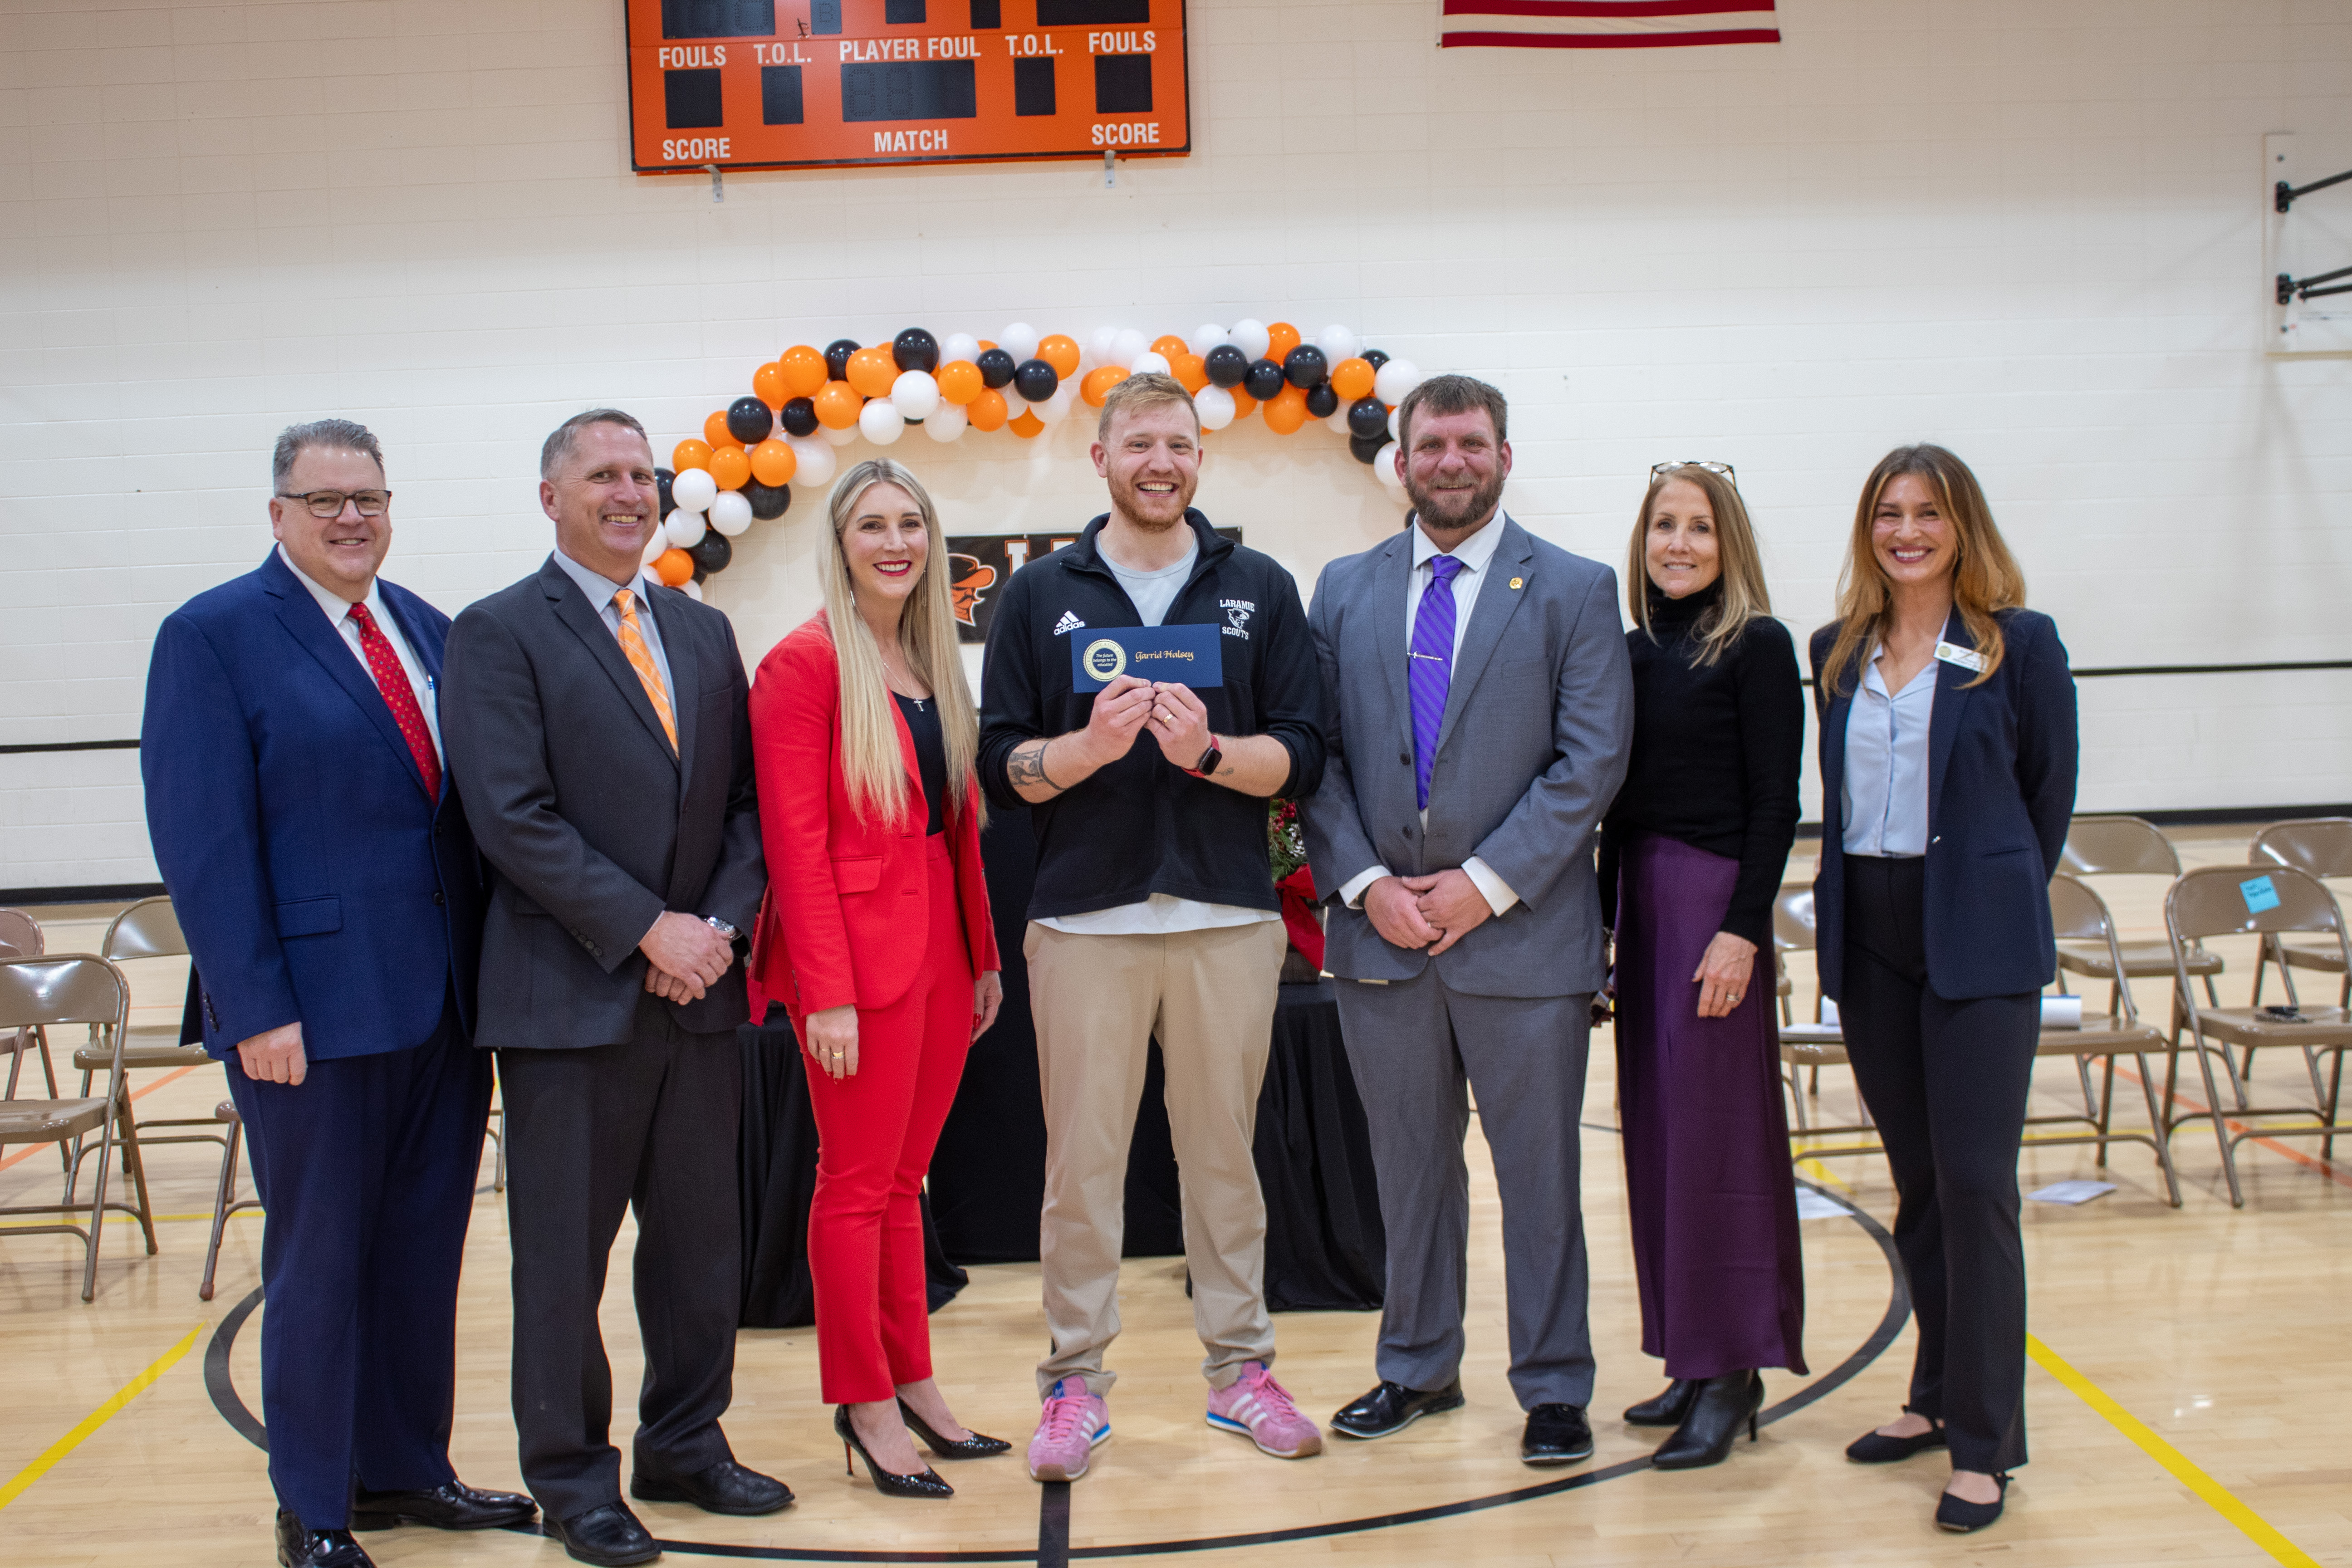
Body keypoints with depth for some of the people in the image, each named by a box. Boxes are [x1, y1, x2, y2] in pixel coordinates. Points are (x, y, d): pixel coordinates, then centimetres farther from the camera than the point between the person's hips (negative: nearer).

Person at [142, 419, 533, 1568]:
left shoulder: (427, 629, 11)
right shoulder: (214, 636, -6)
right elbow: (203, 840, -12)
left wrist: (488, 968, 7)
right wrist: (257, 1007, -16)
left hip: (442, 1002, 6)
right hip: (314, 1015, -6)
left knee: (423, 1249, 15)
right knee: (319, 1258, 6)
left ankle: (406, 1471, 30)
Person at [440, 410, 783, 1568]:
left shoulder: (705, 634, 14)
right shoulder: (498, 635, -4)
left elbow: (746, 802, 11)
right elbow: (514, 818, -13)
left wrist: (719, 926, -5)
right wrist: (645, 930, -15)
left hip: (697, 988, 5)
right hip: (571, 996, -5)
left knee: (701, 1240, 12)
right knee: (564, 1253, 5)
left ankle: (686, 1447, 28)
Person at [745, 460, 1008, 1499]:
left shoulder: (933, 665, 14)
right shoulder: (805, 663, -9)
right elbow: (795, 841, -13)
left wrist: (984, 954, 13)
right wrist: (827, 992, -17)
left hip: (942, 945, 7)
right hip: (856, 948, -7)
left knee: (905, 1176, 14)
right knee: (859, 1181, 2)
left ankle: (912, 1382, 24)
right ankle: (863, 1402, 14)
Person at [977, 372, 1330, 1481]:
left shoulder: (1260, 590, 8)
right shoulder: (1042, 595, 6)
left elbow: (1300, 758, 2)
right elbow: (1002, 768, 3)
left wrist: (1207, 751, -16)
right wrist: (1087, 747, -16)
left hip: (1229, 919, 1)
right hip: (1084, 920, -1)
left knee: (1224, 1153, 9)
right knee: (1082, 1161, 4)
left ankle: (1239, 1369, 22)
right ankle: (1076, 1381, 15)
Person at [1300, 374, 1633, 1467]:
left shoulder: (1575, 591, 0)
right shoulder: (1344, 590, 9)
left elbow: (1593, 761, -6)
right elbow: (1318, 757, 6)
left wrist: (1485, 883, -13)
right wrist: (1366, 884, -8)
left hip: (1522, 932, -2)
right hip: (1379, 929, 3)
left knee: (1538, 1170, 6)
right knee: (1409, 1163, 14)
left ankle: (1553, 1386, 20)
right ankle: (1418, 1367, 29)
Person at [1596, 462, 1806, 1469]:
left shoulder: (1756, 646, -6)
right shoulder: (1633, 650, 12)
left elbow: (1775, 802, -11)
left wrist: (1743, 929, -17)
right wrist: (1604, 923, 12)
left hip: (1716, 899, -7)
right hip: (1639, 899, 7)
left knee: (1712, 1128, -4)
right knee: (1656, 1131, 10)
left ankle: (1731, 1374, 6)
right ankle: (1690, 1359, 20)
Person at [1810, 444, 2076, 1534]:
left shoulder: (2020, 645, -2)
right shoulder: (1838, 652, 9)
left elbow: (2050, 793, 4)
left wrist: (1997, 902, 8)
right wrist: (1852, 898, 10)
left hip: (1978, 945, -4)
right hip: (1869, 941, 4)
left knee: (1975, 1182, -5)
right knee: (1916, 1180, 12)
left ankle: (1986, 1442, 4)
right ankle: (1940, 1394, 26)